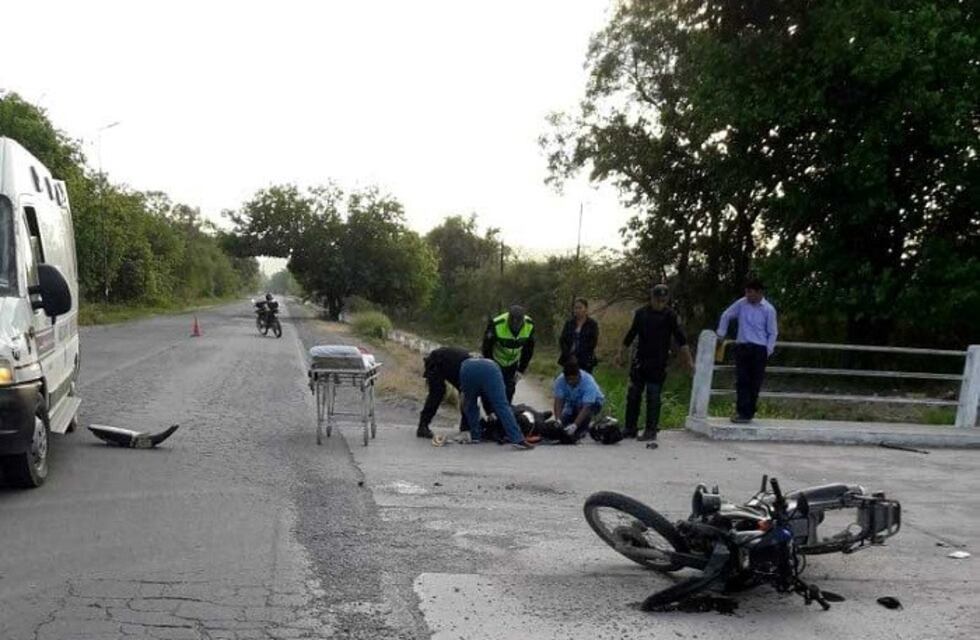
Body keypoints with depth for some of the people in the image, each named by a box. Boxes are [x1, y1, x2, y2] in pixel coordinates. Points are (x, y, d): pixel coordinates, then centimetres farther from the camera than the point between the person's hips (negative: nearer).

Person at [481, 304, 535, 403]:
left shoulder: (529, 325, -21)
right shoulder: (496, 325, -33)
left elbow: (528, 349, -4)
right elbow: (486, 348, -19)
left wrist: (521, 369, -4)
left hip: (512, 363, 3)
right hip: (495, 361, -3)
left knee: (510, 390, 5)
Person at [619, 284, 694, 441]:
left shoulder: (670, 315, -3)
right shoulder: (641, 313, 7)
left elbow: (681, 339, -8)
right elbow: (631, 334, 16)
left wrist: (688, 360, -15)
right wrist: (621, 353, 19)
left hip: (658, 364, -4)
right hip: (639, 361, 4)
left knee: (653, 397, -2)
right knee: (633, 395, 6)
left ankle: (651, 431, 6)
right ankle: (630, 429, 15)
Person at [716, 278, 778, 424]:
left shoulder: (768, 309, -5)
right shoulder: (741, 303, 1)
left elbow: (772, 333, 1)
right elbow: (726, 316, 14)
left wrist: (768, 350, -7)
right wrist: (721, 335, 12)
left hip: (759, 349, -2)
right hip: (742, 347, 2)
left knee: (754, 383, 2)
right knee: (741, 380, -3)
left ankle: (748, 413, 9)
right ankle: (742, 412, -3)